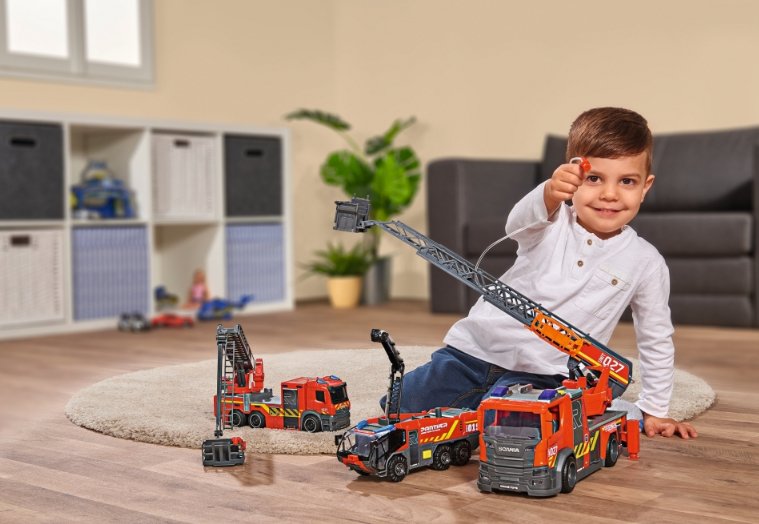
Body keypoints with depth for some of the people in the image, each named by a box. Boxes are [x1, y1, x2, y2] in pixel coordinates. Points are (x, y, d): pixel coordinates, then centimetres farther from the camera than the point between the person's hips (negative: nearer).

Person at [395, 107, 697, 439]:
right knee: (399, 408, -4)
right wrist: (551, 192, -52)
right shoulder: (553, 224, -4)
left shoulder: (646, 264, -2)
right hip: (475, 348, 1)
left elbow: (656, 341, 9)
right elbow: (519, 223, -29)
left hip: (542, 376, -1)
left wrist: (655, 411, 10)